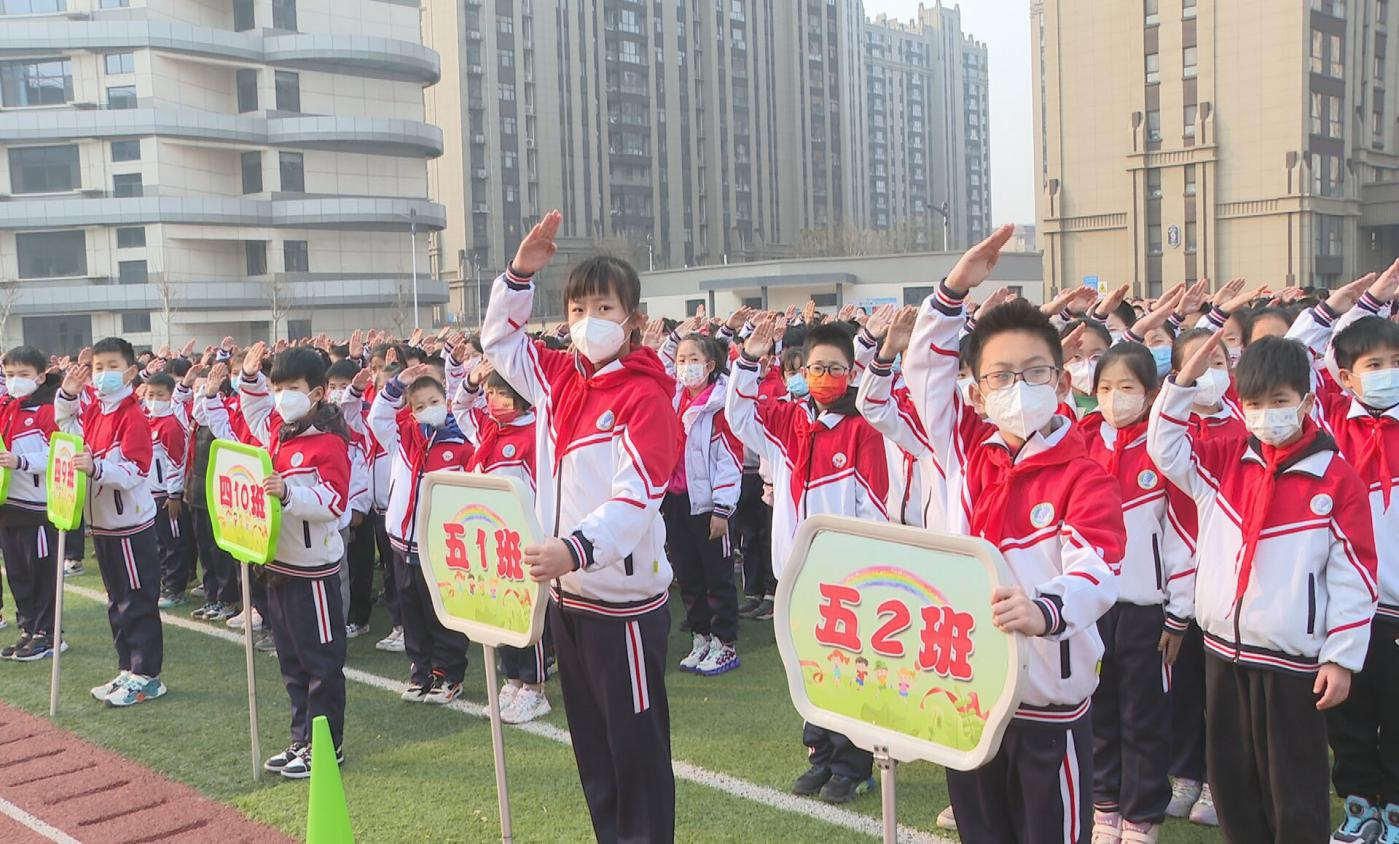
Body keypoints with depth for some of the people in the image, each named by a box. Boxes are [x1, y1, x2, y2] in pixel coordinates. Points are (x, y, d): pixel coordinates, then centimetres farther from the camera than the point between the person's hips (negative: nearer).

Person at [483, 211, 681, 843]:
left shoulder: (646, 396, -15)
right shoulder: (558, 378, 5)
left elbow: (635, 498, -25)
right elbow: (499, 341, 22)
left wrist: (574, 549, -41)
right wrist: (519, 274, 5)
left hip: (625, 598, -7)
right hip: (566, 593, 7)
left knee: (637, 746, 2)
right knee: (590, 743, 17)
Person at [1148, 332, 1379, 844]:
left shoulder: (1337, 479, -9)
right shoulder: (1225, 461, 4)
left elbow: (1354, 575, -7)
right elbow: (1165, 448, 10)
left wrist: (1342, 657, -8)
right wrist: (1185, 381, -1)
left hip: (1293, 659, -5)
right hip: (1223, 650, 5)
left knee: (1294, 788, 5)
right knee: (1231, 777, 16)